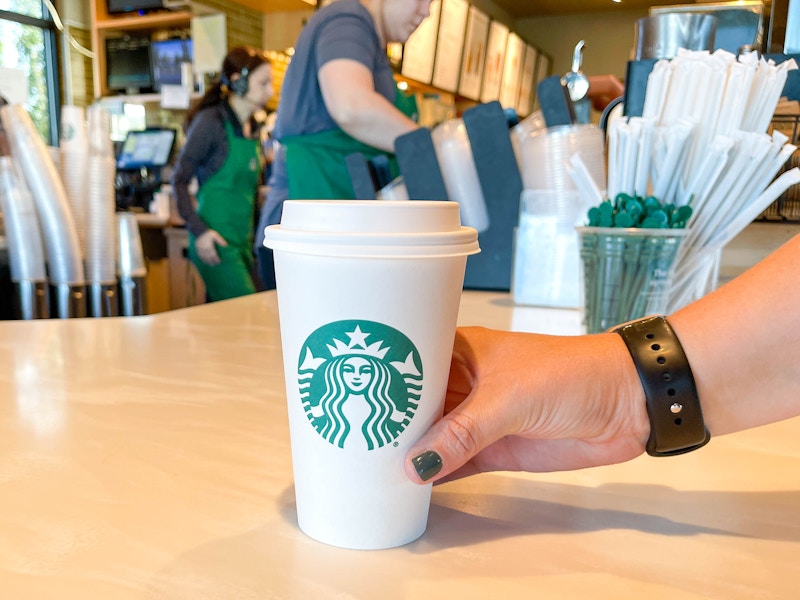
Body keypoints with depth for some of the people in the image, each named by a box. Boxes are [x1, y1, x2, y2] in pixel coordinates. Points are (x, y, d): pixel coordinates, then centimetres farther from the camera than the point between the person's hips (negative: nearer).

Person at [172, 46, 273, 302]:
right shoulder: (212, 121, -8)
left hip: (242, 241, 7)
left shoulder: (252, 129, 14)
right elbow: (179, 180, -9)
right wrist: (198, 230, -18)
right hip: (216, 242, -7)